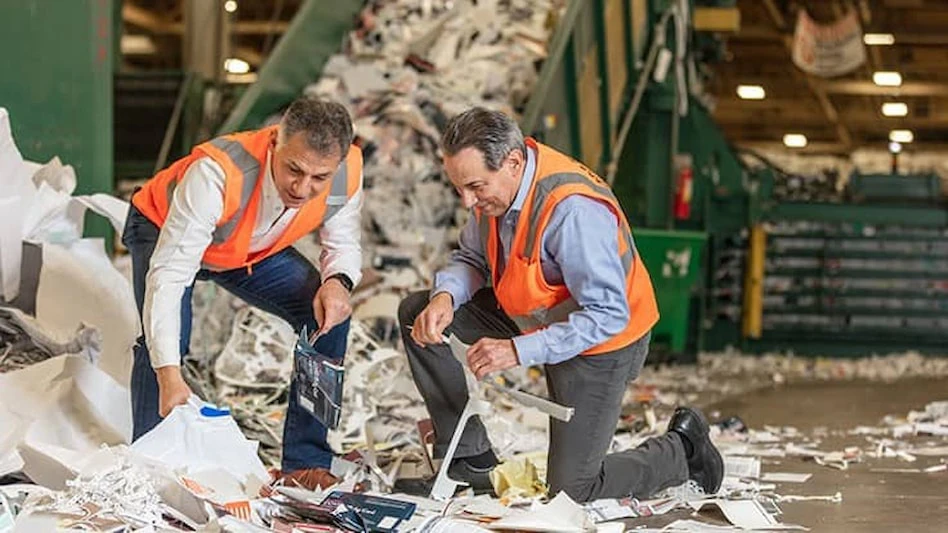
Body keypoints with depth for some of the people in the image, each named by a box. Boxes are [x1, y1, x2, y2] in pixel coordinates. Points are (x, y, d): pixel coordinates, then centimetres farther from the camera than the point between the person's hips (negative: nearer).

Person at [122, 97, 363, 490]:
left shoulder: (346, 172, -30)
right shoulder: (217, 173, -46)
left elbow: (343, 243, -10)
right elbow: (167, 274, -47)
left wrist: (339, 281, -36)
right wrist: (170, 377, -56)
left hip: (255, 250, 5)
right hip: (162, 230, -4)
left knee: (328, 316, -12)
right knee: (164, 338, -30)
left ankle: (305, 463, -2)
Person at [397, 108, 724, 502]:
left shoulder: (573, 211, -37)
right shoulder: (494, 184, -12)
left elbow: (608, 315, -35)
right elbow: (472, 259, 3)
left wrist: (519, 350, -39)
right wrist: (446, 296, -20)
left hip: (601, 342, -8)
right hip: (535, 320, 8)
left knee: (572, 489, -2)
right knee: (416, 314, -3)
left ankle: (682, 450, 24)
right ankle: (470, 460, 4)